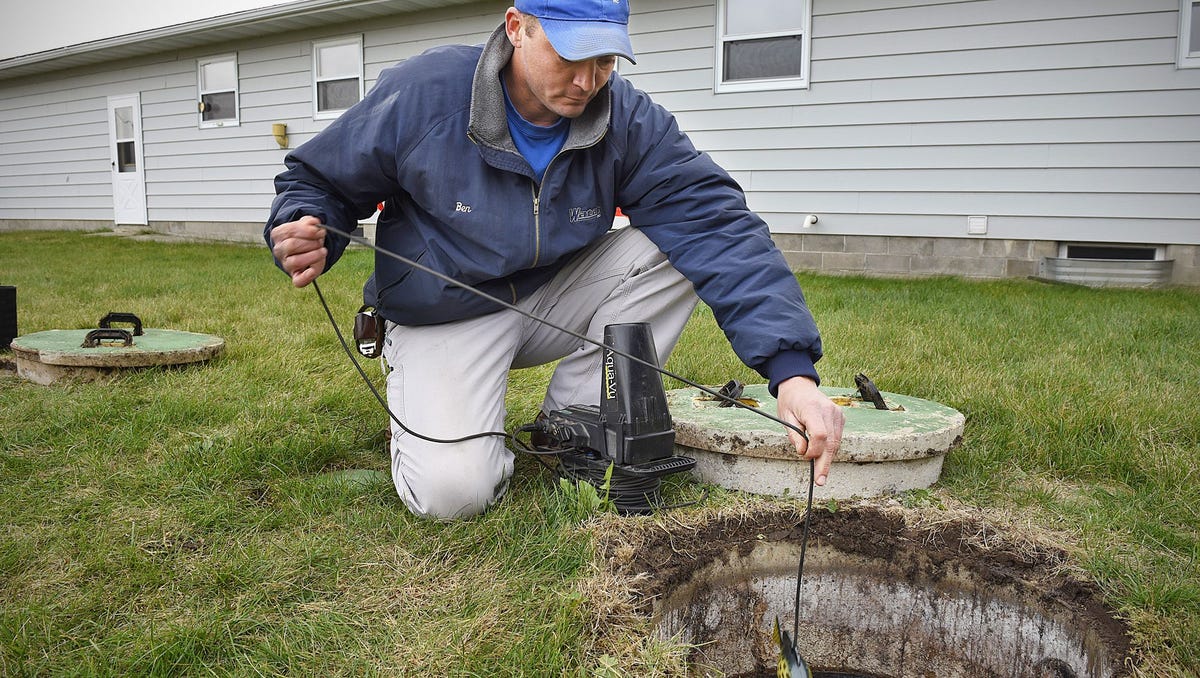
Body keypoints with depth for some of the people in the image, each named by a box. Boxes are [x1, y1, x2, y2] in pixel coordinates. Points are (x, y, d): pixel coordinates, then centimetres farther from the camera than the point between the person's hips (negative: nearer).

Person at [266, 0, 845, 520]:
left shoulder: (629, 120, -15)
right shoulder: (422, 93, -19)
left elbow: (718, 227, -25)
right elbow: (320, 180, -4)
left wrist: (791, 369, -36)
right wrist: (304, 230, -30)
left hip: (555, 302, 4)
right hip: (446, 319, -3)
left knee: (676, 244, -20)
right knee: (452, 491, -26)